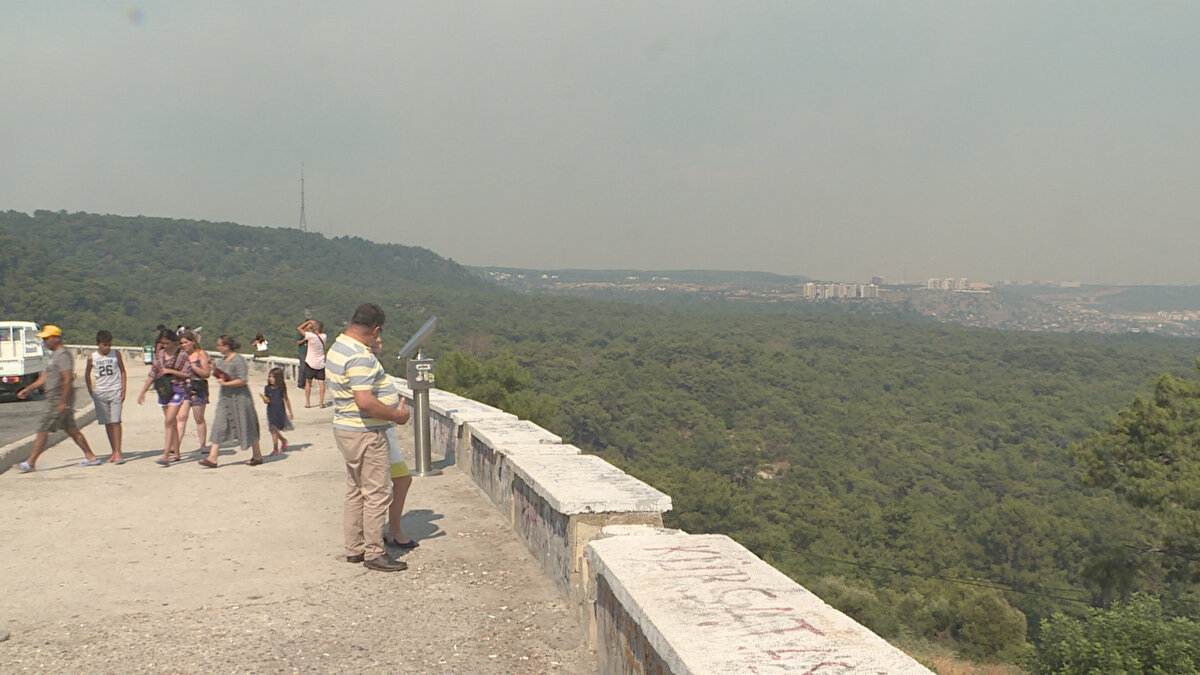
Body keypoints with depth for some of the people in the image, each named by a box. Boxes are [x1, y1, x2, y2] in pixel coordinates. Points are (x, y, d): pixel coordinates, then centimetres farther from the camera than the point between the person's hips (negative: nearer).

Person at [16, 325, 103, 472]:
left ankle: (30, 462, -3)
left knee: (43, 430, -6)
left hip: (59, 399, -10)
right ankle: (91, 457, 13)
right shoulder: (54, 355, 17)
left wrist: (63, 402, -23)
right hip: (53, 399, 10)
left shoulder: (63, 355, -16)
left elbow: (68, 379, -21)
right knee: (71, 429, 11)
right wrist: (28, 389, 21)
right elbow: (45, 377, 25)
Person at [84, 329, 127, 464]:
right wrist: (91, 393, 7)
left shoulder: (116, 354, 1)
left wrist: (123, 389, 0)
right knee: (107, 423, 5)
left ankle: (118, 453, -12)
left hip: (115, 392, -2)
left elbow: (122, 371, 9)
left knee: (115, 422, -10)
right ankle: (114, 451, 14)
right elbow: (87, 375, 13)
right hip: (100, 393, 2)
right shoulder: (92, 357, 2)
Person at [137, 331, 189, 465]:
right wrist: (143, 392, 12)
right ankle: (176, 453, 20)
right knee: (172, 423, 11)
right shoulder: (159, 355, 10)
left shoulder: (182, 356, -5)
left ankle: (166, 455, -19)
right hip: (163, 390, 6)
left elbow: (187, 374, -7)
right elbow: (152, 374, 14)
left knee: (169, 421, -15)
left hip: (177, 390, -6)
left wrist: (170, 371, -15)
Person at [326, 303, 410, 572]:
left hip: (347, 429, 11)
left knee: (356, 492, 17)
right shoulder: (360, 357, -23)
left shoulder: (339, 347, 10)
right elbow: (365, 402, -30)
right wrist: (397, 415, -18)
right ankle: (374, 553, 4)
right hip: (365, 434, -11)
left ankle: (354, 548, 25)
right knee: (377, 493, -2)